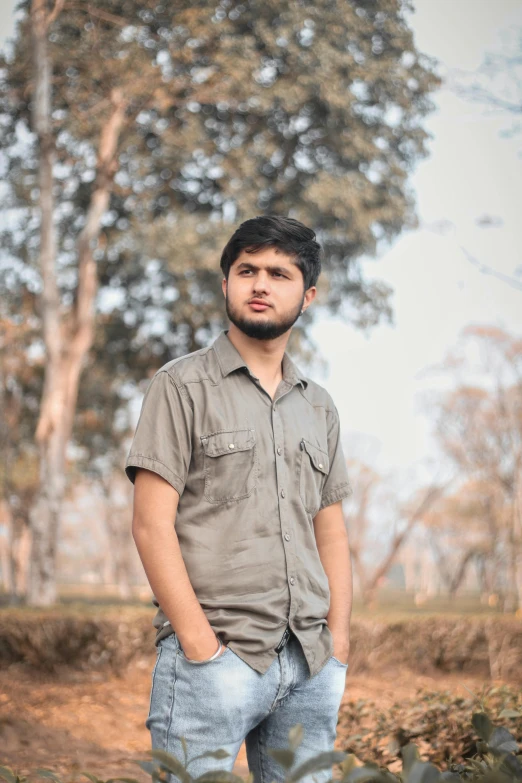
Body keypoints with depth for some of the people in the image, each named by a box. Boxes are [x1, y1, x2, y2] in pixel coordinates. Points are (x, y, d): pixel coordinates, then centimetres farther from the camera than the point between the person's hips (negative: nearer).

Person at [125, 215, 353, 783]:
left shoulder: (319, 407, 17)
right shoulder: (182, 386, 1)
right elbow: (151, 524, -6)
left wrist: (338, 642, 5)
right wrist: (200, 643, -13)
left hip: (312, 666, 5)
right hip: (213, 658, -5)